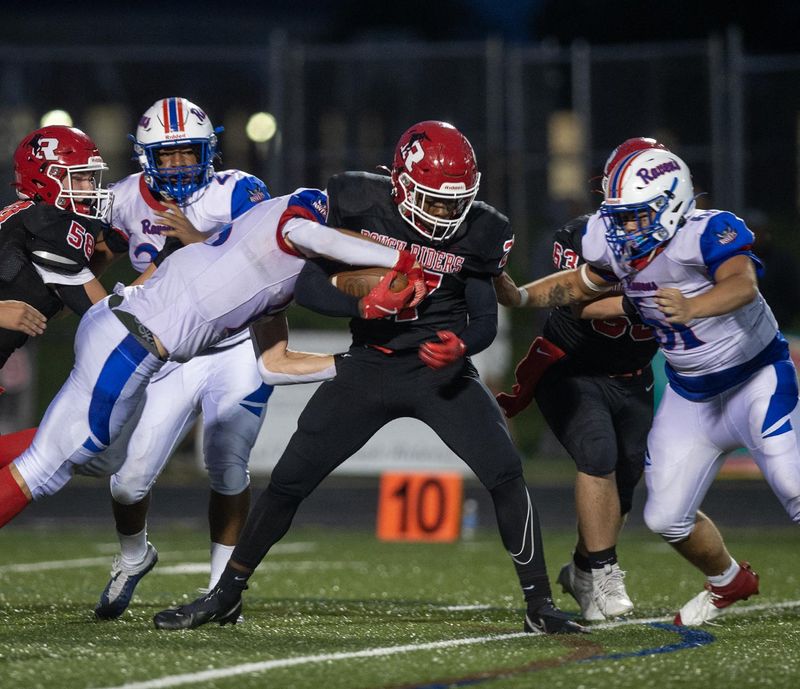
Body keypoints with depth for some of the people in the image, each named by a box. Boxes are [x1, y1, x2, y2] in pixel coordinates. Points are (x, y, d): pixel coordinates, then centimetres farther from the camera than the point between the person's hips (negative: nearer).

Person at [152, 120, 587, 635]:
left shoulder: (478, 233, -8)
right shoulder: (361, 204, -11)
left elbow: (486, 322, -2)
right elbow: (308, 286, -8)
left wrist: (459, 346, -25)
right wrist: (363, 302, -26)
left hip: (441, 370, 0)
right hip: (370, 367, 0)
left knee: (506, 473, -18)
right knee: (289, 480, 1)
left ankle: (540, 605, -7)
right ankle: (227, 595, 18)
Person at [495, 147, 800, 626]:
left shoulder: (708, 233, -27)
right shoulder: (619, 247, -7)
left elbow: (743, 284, -47)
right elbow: (580, 284, 13)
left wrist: (692, 308, -65)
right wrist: (521, 296, -1)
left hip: (756, 377, -6)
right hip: (691, 398, 6)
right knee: (667, 518, 5)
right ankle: (729, 582, 32)